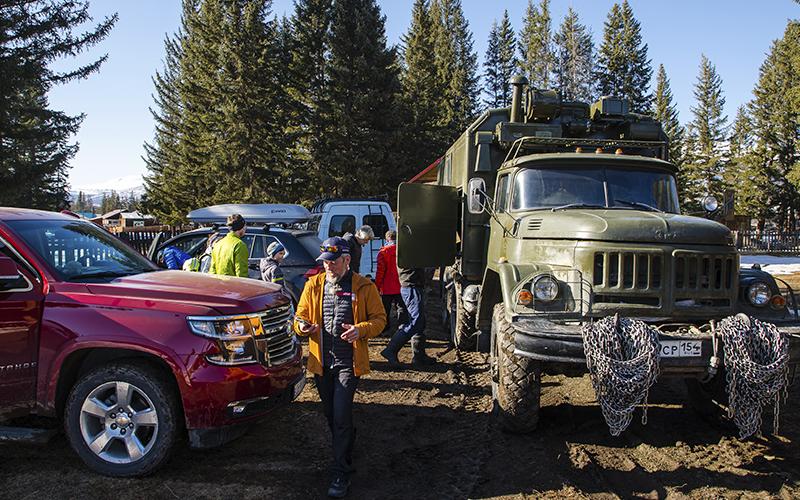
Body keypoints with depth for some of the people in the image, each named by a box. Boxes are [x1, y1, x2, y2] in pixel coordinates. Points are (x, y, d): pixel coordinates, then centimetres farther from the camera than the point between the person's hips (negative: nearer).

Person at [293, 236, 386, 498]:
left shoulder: (364, 287, -3)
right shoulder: (314, 285, 6)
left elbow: (379, 319, -1)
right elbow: (301, 315, 11)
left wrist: (360, 329, -20)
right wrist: (302, 325, -13)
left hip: (348, 362, -4)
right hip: (322, 361, 5)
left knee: (341, 416, -9)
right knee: (331, 414, 17)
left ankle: (341, 473, 1)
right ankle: (346, 449, 41)